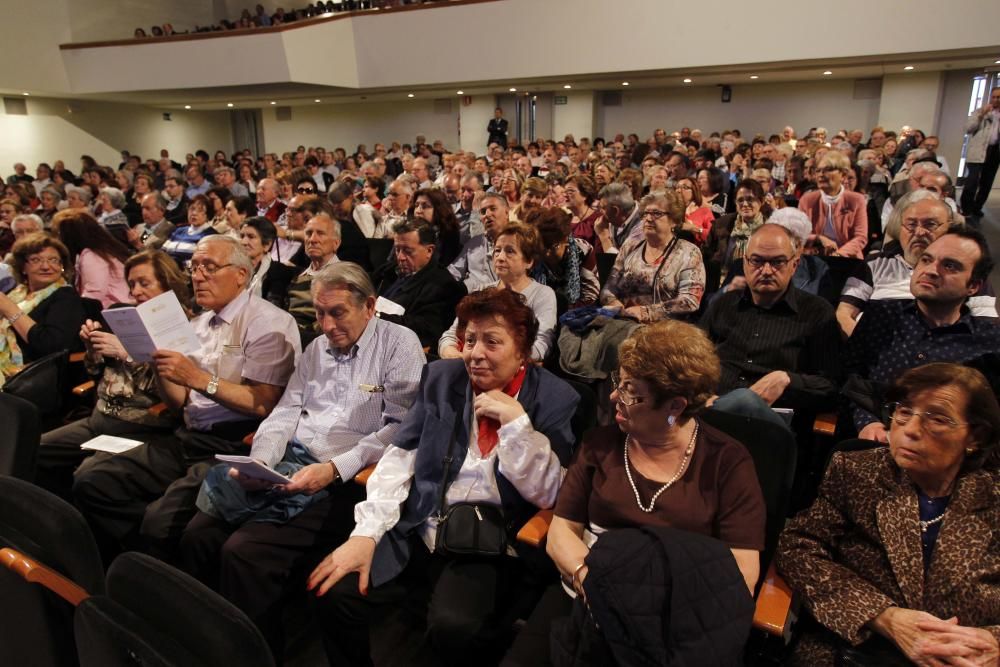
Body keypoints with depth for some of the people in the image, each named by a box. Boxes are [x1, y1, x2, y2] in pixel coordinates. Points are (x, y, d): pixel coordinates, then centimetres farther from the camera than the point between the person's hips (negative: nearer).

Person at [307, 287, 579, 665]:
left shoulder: (555, 399, -3)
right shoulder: (441, 378, 6)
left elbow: (548, 493, -6)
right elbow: (399, 458, 2)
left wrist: (516, 421, -17)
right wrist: (366, 533, -9)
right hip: (417, 534, 4)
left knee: (452, 625, -29)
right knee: (335, 595, -15)